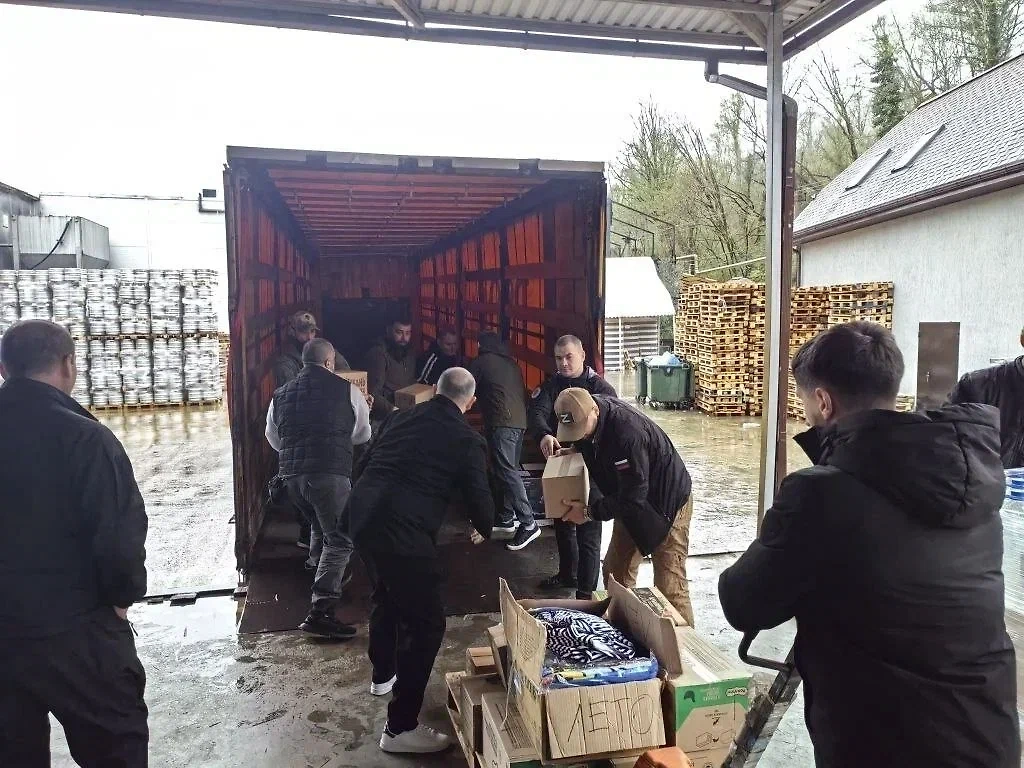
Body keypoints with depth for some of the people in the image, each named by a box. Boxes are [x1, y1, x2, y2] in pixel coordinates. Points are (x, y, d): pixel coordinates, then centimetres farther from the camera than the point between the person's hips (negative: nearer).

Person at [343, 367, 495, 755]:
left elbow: (364, 464, 23)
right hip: (403, 529, -8)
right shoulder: (467, 439, -1)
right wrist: (484, 530, 22)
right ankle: (400, 727, 9)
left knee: (387, 596, 31)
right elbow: (479, 498, 0)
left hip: (360, 513, 8)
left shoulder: (399, 417, 16)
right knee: (426, 623, 5)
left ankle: (383, 675, 52)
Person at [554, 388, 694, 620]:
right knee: (615, 572, 13)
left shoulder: (627, 432, -36)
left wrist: (590, 512, -21)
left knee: (669, 588, -9)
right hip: (630, 503, 8)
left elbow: (633, 495, -31)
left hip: (667, 504, -8)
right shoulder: (583, 419, -10)